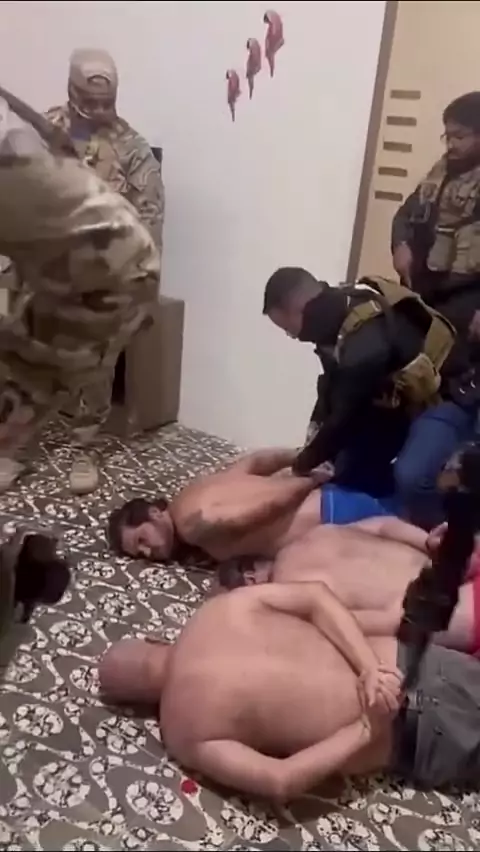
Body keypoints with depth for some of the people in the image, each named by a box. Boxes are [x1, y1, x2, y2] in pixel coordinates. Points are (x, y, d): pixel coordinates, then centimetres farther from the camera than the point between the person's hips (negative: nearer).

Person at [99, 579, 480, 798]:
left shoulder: (183, 732, -8)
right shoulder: (222, 608, 2)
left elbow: (281, 782, -19)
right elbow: (316, 595, -4)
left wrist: (365, 729, -11)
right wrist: (372, 668, -9)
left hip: (410, 740, -4)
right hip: (403, 662, 4)